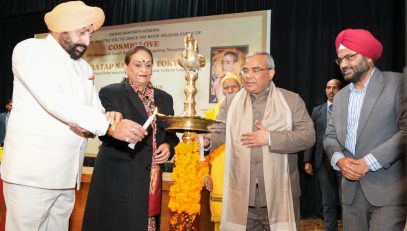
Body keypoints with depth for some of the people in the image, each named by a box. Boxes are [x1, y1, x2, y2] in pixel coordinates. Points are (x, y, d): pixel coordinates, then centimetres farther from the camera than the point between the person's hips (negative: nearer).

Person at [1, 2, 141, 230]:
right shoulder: (30, 49, -5)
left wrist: (87, 125, -13)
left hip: (67, 176, 6)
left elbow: (96, 109, 11)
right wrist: (110, 125, -24)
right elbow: (55, 102, -20)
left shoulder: (84, 67, 17)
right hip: (32, 171, -6)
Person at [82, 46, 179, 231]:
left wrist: (168, 146, -6)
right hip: (118, 178, -4)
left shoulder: (164, 98, 13)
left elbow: (172, 135, 15)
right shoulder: (110, 93, 0)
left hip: (152, 180, 4)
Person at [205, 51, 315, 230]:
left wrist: (270, 138, -15)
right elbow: (219, 132, 4)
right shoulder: (231, 102, 10)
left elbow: (308, 136, -5)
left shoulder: (292, 100, 2)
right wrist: (205, 141, -18)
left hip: (279, 195, -1)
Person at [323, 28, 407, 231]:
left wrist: (368, 162, -16)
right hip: (351, 191, 5)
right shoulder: (340, 96, 15)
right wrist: (339, 159, -8)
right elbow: (330, 136, 13)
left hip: (388, 190, -5)